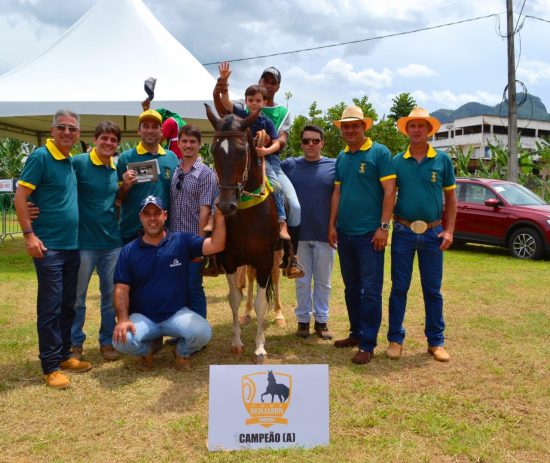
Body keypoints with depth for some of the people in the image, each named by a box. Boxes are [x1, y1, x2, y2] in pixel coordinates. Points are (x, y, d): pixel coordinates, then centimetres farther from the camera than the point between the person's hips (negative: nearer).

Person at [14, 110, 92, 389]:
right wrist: (29, 234, -18)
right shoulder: (40, 157, -10)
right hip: (49, 246, -7)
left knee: (68, 305, 14)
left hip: (72, 245, 8)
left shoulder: (72, 161, 12)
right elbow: (20, 197, -13)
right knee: (50, 307, -2)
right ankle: (50, 366, 7)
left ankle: (64, 355, 26)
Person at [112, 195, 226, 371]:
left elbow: (216, 245, -12)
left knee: (203, 332, -28)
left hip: (177, 314, 0)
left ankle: (182, 352, 10)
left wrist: (219, 215, -23)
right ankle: (149, 349, 10)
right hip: (142, 317, 1)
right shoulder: (129, 251, 0)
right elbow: (121, 289, -3)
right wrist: (122, 319, -19)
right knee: (122, 340, -28)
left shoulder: (182, 241, -1)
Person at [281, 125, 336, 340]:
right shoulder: (289, 165, 3)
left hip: (325, 234, 0)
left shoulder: (334, 166, 0)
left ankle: (321, 321, 24)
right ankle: (303, 320, 24)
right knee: (302, 280, 11)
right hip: (299, 233, 1)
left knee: (323, 281, 11)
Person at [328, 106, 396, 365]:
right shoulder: (341, 157, 12)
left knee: (370, 291, -3)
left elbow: (389, 191, -11)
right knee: (351, 288, 15)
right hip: (345, 234, 7)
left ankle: (368, 344, 5)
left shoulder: (379, 153, -6)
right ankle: (356, 333, 28)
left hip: (370, 234, -6)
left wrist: (383, 227, -16)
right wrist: (332, 225, 9)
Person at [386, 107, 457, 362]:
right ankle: (395, 339, 16)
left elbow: (450, 198, 7)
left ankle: (436, 341, 19)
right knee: (399, 288, 6)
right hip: (403, 232, 0)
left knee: (433, 290, 8)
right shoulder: (397, 161, 2)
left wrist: (449, 231, -1)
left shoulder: (442, 160, 3)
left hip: (432, 233, 0)